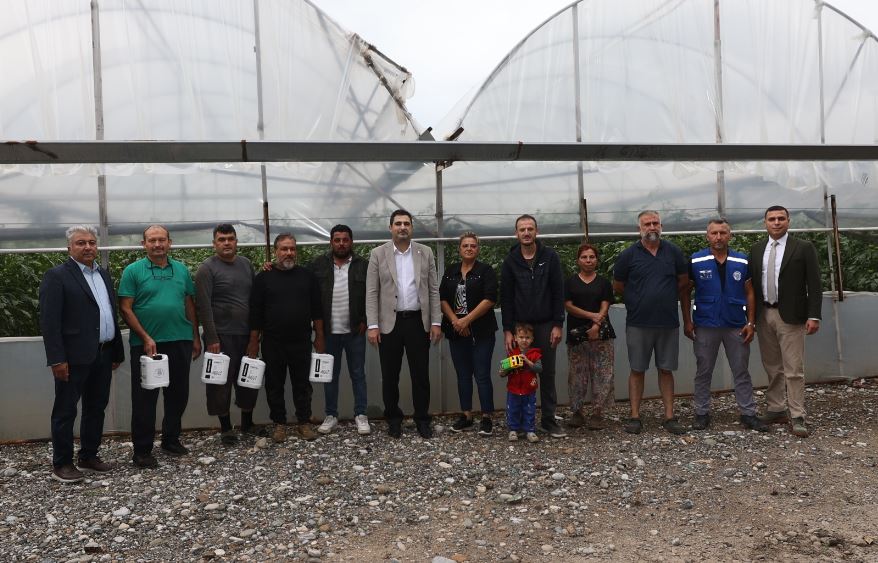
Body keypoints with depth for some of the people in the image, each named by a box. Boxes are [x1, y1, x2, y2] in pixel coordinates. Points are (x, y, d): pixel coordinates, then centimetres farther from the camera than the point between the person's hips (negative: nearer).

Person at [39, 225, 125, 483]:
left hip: (103, 355, 7)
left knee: (96, 408, 14)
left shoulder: (103, 274, 14)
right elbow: (49, 321, -12)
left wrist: (117, 351, 14)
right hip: (74, 357, -7)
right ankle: (61, 463, 14)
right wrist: (57, 359, -18)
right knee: (65, 411, 3)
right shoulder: (57, 276, -7)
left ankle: (89, 456, 27)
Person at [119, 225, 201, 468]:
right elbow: (125, 309, -7)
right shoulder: (133, 271, -3)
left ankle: (171, 440, 29)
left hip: (180, 342, 4)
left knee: (178, 394, 12)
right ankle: (142, 450, 12)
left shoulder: (181, 270, 9)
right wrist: (146, 338, -14)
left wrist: (196, 338, 10)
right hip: (146, 345, -4)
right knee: (144, 398, 2)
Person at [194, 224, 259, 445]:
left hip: (246, 334, 5)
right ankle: (226, 427, 14)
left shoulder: (246, 264, 11)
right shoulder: (207, 268, -6)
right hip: (221, 336, -5)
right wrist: (211, 339, -15)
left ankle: (247, 422, 27)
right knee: (221, 382, 2)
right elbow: (203, 306, -11)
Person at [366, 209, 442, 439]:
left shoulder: (425, 253, 5)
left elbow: (433, 290, 5)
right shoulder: (378, 254, 1)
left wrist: (436, 322, -1)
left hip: (418, 322, 1)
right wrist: (372, 326, -9)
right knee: (390, 375, 7)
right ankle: (393, 419, 23)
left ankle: (422, 419, 19)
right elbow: (372, 293, -2)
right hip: (389, 323, -1)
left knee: (421, 374, 5)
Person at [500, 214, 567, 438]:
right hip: (519, 325, 0)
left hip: (545, 325, 0)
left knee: (548, 374, 6)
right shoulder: (510, 260, 1)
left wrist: (558, 324, -6)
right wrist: (507, 330, -5)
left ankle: (548, 420, 15)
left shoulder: (550, 256, 0)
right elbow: (506, 297, 0)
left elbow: (558, 293, -1)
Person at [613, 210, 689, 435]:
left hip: (668, 322, 2)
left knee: (666, 370, 8)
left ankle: (669, 417, 15)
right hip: (638, 323, -2)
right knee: (637, 370, 4)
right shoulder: (628, 255, -2)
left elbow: (684, 282, 14)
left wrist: (668, 299, 12)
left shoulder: (674, 252, 4)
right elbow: (618, 286, 8)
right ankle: (635, 417, 11)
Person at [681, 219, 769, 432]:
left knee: (742, 372, 8)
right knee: (703, 373, 7)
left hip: (737, 326, 2)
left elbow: (749, 293, 6)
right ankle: (702, 413, 17)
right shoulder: (695, 261, -3)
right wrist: (687, 322, -3)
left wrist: (751, 323, 0)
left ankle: (748, 413, 16)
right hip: (705, 326, -1)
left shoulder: (742, 262, 3)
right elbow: (686, 293, 2)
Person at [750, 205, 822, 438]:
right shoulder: (756, 249, 9)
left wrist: (814, 316, -11)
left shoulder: (803, 248, -2)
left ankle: (797, 417, 2)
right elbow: (752, 283, 10)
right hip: (763, 315, 4)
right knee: (772, 368, 12)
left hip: (790, 315, -4)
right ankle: (775, 410, 22)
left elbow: (814, 285, -5)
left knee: (794, 370, -3)